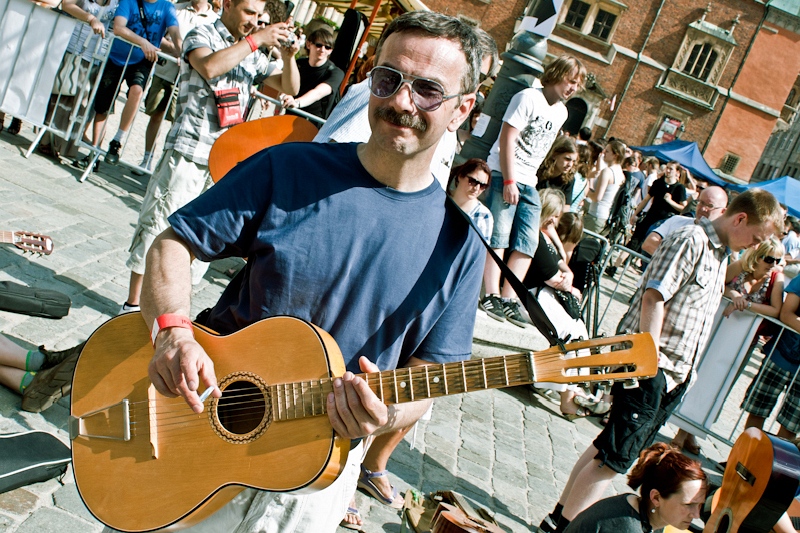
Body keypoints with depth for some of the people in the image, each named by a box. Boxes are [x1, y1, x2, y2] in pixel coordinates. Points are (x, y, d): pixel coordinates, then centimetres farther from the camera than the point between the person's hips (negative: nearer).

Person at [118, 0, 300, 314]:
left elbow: (289, 87, 14)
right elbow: (209, 66, -23)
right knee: (158, 224, 0)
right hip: (188, 150, -5)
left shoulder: (252, 54, 15)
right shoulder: (201, 36, 0)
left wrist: (288, 57, -5)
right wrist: (256, 39, -19)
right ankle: (133, 304, 11)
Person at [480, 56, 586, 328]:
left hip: (529, 183, 8)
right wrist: (509, 181, -19)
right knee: (498, 236, -10)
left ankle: (508, 299, 3)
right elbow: (506, 139, -14)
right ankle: (492, 296, -7)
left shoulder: (562, 112, 15)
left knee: (528, 243, 1)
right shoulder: (529, 98, -9)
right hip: (504, 176, -8)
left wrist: (525, 180, 13)